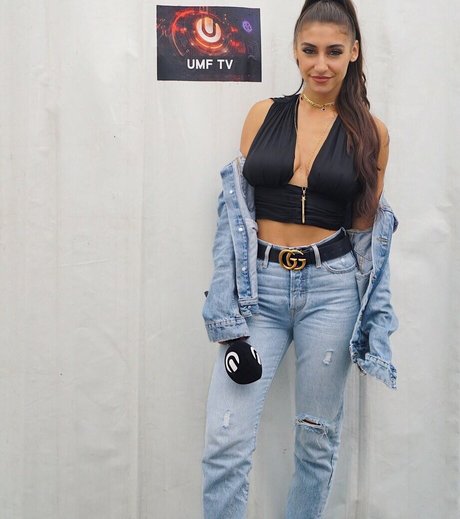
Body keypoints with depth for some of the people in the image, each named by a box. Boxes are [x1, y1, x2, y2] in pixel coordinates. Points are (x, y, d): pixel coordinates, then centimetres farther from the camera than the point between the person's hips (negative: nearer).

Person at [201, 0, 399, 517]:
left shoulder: (371, 132, 4)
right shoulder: (263, 115, 6)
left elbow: (369, 228, 8)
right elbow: (237, 208, 4)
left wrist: (372, 319, 7)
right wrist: (226, 303, -3)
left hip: (331, 289, 0)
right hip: (259, 286, 1)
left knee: (317, 440, 12)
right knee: (224, 444, -4)